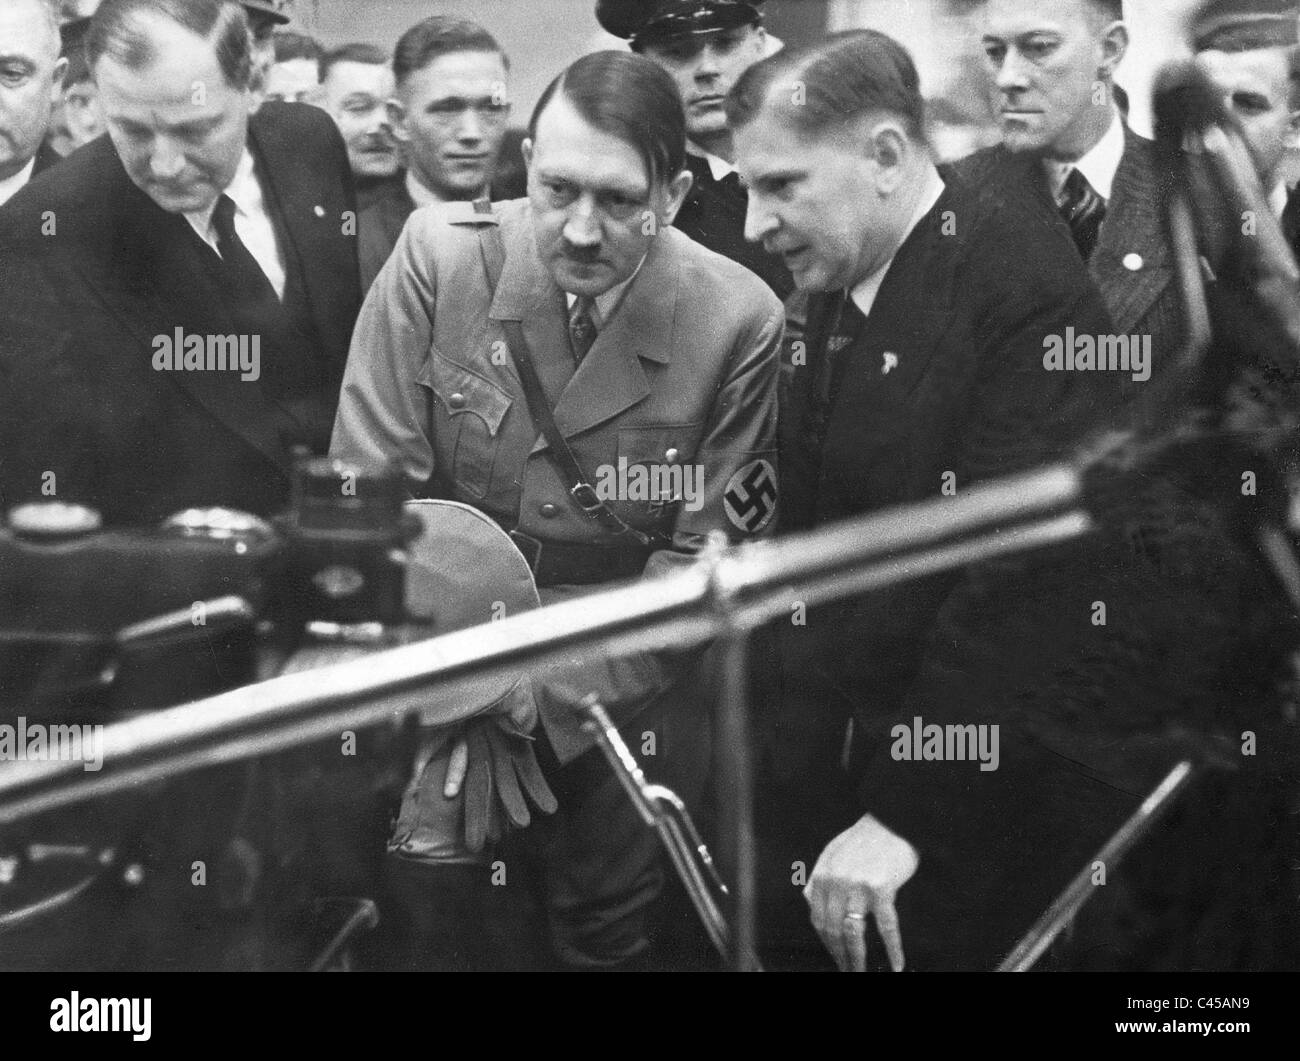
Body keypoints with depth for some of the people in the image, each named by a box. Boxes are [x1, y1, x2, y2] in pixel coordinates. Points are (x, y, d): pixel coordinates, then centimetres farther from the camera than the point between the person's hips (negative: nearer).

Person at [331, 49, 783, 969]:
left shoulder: (738, 321, -13)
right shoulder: (440, 256, -12)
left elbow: (710, 553, -9)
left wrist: (545, 685, -19)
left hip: (622, 686, 0)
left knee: (608, 935, 10)